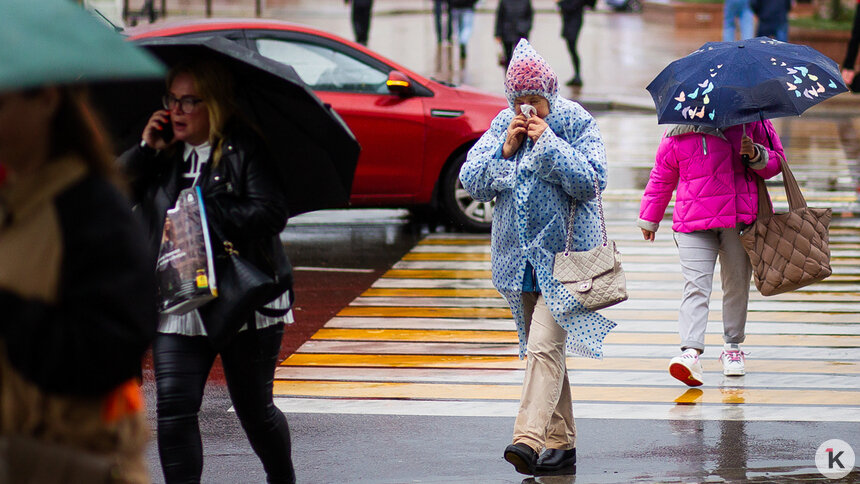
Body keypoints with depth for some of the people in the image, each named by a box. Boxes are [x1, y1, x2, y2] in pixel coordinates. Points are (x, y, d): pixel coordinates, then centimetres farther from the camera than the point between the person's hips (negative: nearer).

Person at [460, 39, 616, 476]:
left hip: (564, 255, -6)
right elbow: (472, 183, 2)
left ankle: (529, 438, -28)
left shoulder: (576, 124, -5)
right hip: (518, 255, 6)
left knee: (544, 346, -18)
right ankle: (561, 444, 18)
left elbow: (592, 182, -15)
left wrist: (548, 142, -18)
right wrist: (506, 148, -11)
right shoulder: (502, 127, 7)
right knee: (541, 349, 11)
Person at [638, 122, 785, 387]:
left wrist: (756, 155, -11)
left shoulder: (749, 121, 5)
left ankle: (732, 347, 26)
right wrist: (649, 219, 24)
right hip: (693, 223, -1)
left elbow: (777, 160, 11)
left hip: (740, 219, 1)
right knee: (696, 286, -13)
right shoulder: (677, 134, 7)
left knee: (737, 283, 8)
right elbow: (661, 177, 18)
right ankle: (691, 351, -24)